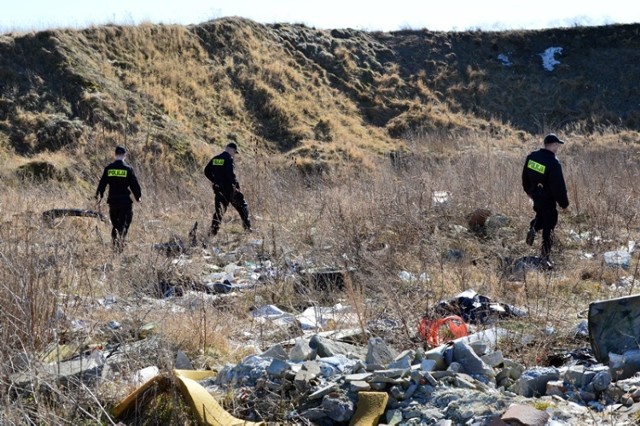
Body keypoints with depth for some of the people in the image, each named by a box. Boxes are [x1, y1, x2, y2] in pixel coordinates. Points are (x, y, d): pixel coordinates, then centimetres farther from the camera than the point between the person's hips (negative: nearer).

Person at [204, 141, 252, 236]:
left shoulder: (215, 159, 10)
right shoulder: (229, 159, -12)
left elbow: (207, 172, 12)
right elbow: (231, 174, -22)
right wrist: (236, 184, -11)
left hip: (218, 188, 6)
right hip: (229, 188, -6)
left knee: (220, 209, 10)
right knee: (242, 206, 9)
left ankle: (214, 228, -7)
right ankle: (247, 227, 11)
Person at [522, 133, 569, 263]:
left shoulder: (532, 156, -3)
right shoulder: (553, 163, -24)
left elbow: (525, 176, 11)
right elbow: (559, 186, -21)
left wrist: (528, 190, 26)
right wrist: (564, 203, -10)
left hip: (535, 195, 6)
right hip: (548, 198, -6)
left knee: (540, 213, 33)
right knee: (549, 224, 4)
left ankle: (533, 227, 6)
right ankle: (545, 255, 6)